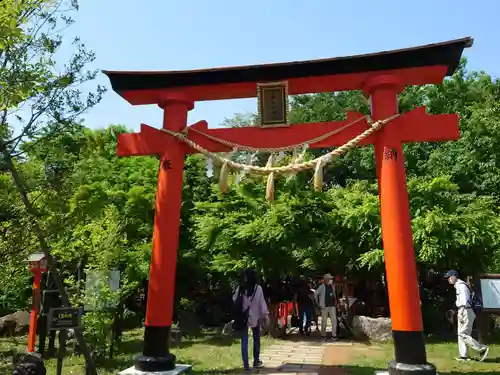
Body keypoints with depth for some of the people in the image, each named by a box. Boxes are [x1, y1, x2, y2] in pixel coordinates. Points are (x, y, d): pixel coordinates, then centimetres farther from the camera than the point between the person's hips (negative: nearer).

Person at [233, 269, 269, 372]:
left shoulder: (240, 289, -7)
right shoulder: (258, 288, -8)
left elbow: (234, 301, 1)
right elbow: (262, 302, -7)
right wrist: (266, 314, -3)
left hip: (243, 318, 0)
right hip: (255, 317, 0)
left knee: (244, 342, 6)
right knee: (256, 340, 19)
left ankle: (246, 365, 4)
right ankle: (256, 361, 29)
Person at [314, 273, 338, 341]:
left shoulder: (332, 286, 9)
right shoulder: (322, 287, -7)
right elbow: (315, 294, -3)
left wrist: (335, 302, 12)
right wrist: (318, 303, -1)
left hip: (332, 306, 4)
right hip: (324, 306, -4)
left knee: (334, 320, -2)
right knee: (324, 322, 4)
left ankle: (334, 335, 5)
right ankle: (323, 335, 16)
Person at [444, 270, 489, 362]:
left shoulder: (461, 285, -14)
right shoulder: (458, 286, 16)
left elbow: (464, 301, -22)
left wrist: (460, 313, -24)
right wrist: (459, 313, 20)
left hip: (466, 312, -10)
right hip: (463, 312, 10)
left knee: (463, 334, -10)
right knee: (461, 334, 10)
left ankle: (482, 348, -6)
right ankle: (464, 355, 12)